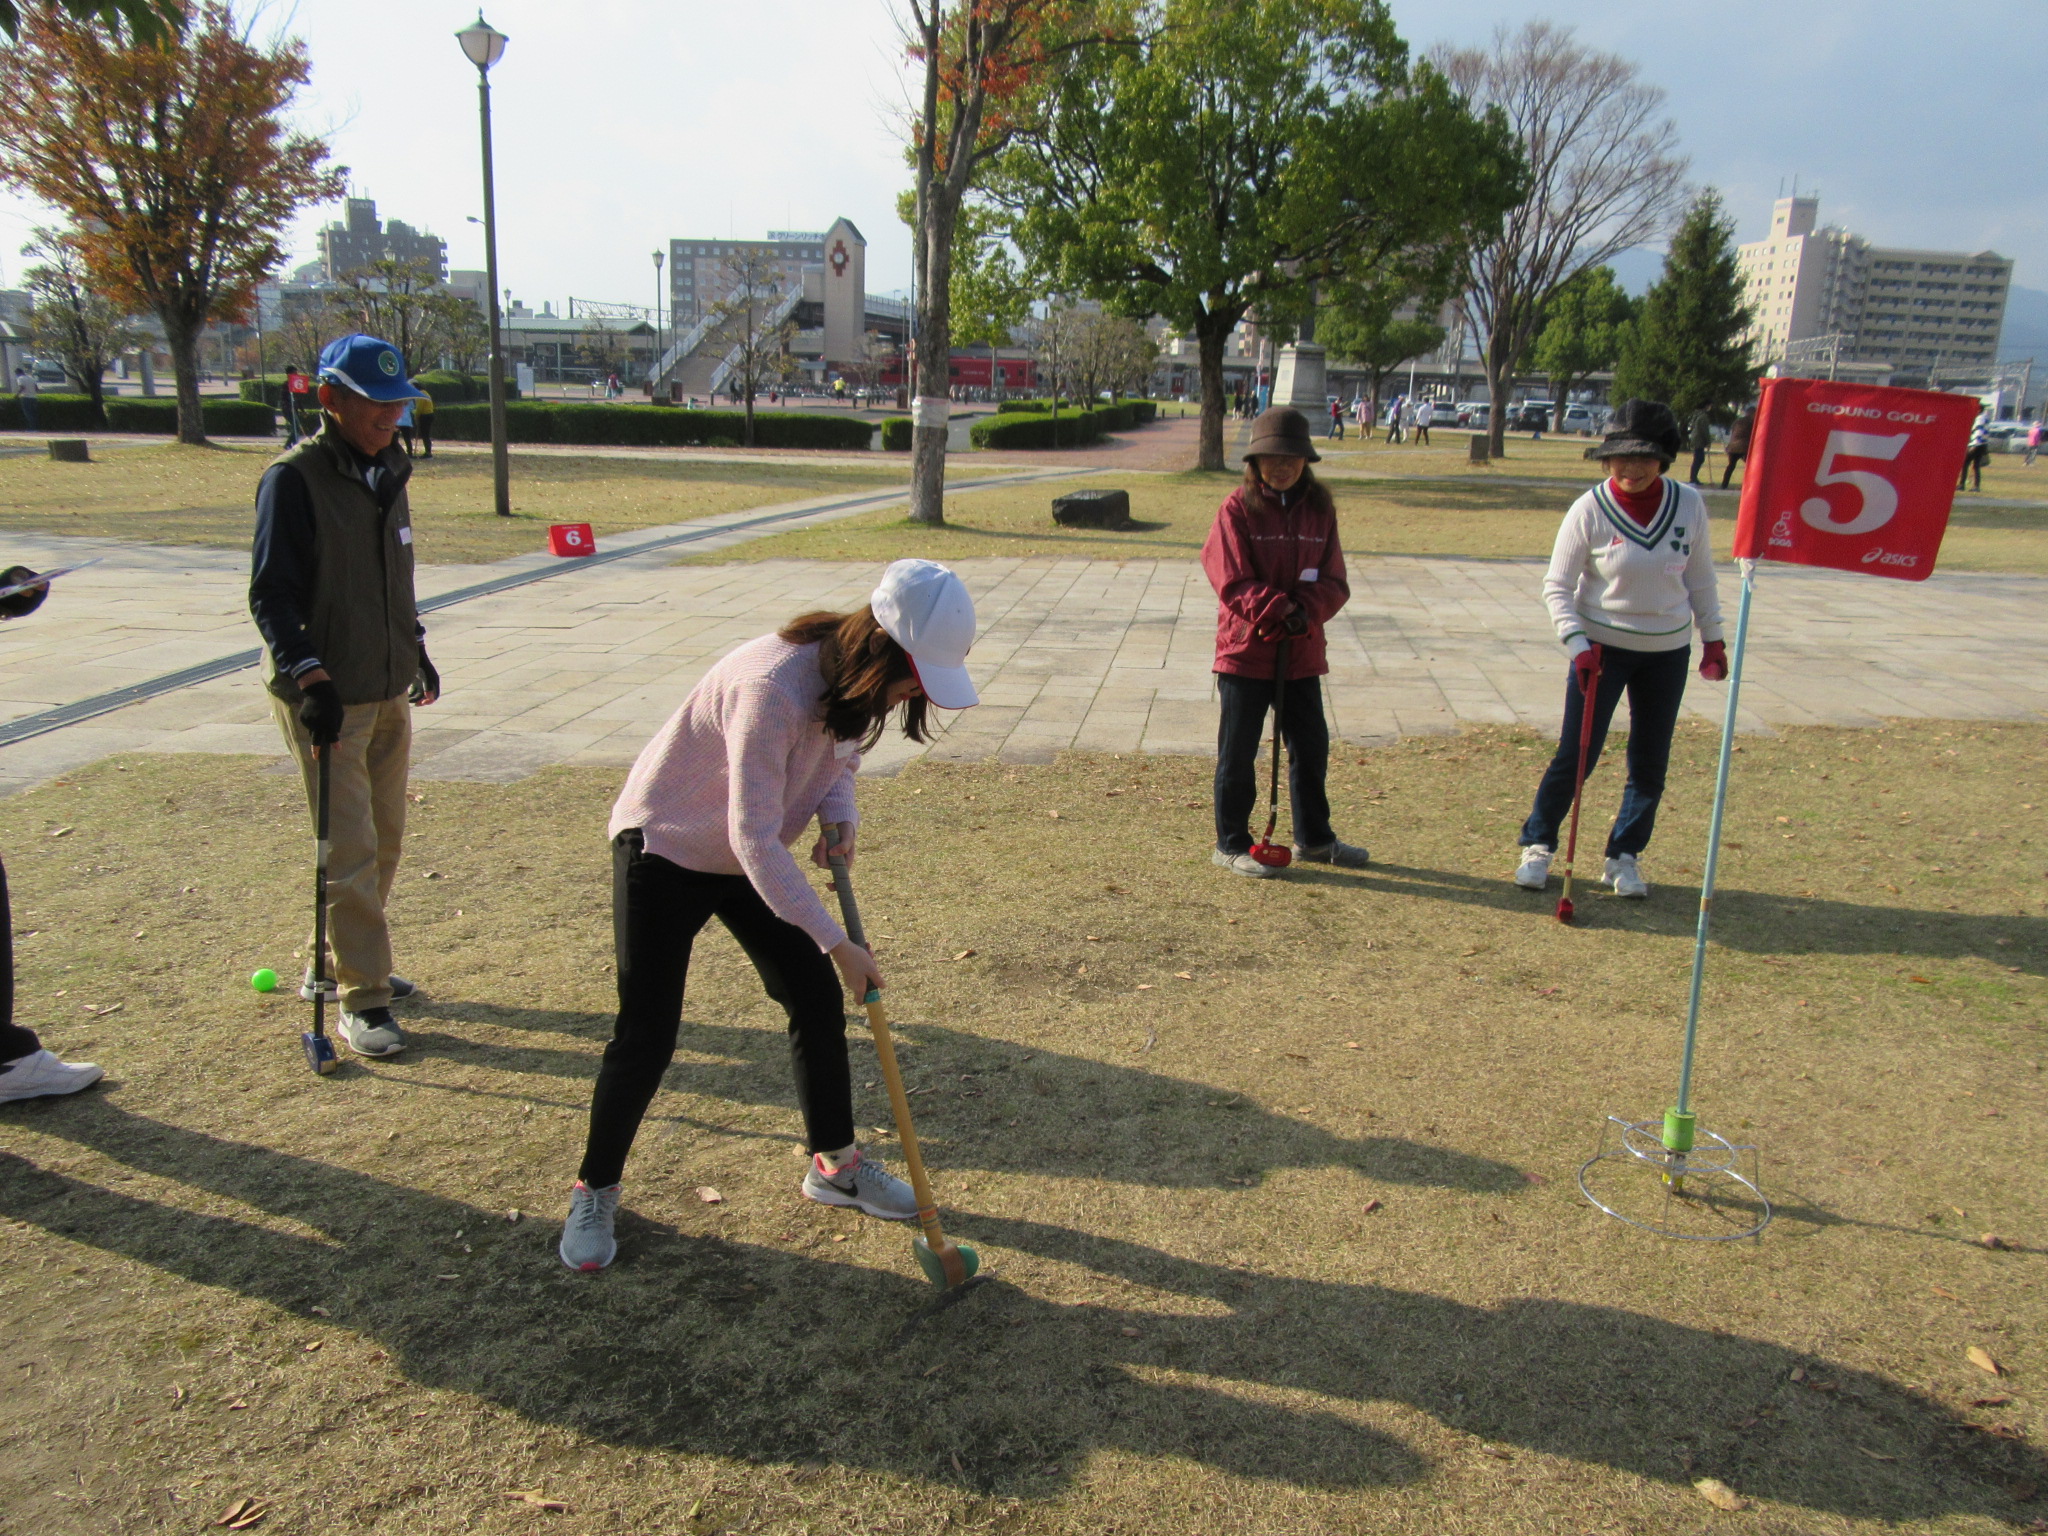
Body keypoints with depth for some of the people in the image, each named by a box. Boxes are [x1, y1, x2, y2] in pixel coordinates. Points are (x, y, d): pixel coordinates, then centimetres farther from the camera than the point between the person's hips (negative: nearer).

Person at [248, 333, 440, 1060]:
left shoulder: (386, 471, 10)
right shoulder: (294, 479, -14)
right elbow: (272, 595, -18)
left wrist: (415, 649, 24)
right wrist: (309, 677, -27)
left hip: (388, 689, 8)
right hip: (326, 698, -8)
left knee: (386, 838, 14)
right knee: (349, 850, -6)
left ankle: (342, 965, 31)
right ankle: (361, 1000, 4)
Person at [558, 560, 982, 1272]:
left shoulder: (856, 681, -10)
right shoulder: (772, 689, -37)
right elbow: (755, 840, -37)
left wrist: (839, 818, -16)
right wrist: (835, 941, -37)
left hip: (751, 856, 8)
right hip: (664, 848, -7)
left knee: (818, 1000, 4)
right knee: (645, 1037, -4)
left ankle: (835, 1163, 22)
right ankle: (594, 1191, 18)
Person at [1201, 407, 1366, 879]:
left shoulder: (1319, 509, 6)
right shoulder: (1237, 508, -7)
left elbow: (1334, 581, 2)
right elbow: (1233, 581, -13)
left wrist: (1305, 611, -16)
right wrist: (1276, 610, -24)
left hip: (1303, 651, 5)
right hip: (1245, 650, -4)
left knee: (1311, 746, 14)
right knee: (1238, 752, 3)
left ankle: (1314, 839, 30)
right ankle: (1231, 844, 17)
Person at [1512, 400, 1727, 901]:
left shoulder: (1689, 505, -4)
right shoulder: (1590, 510, -13)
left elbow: (1700, 578, 9)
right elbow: (1556, 587, -10)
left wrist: (1713, 637, 8)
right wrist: (1578, 646, -20)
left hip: (1668, 651, 3)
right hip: (1602, 647, -3)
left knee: (1650, 763, 8)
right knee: (1575, 755, -2)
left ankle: (1624, 856, 23)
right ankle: (1538, 845, 17)